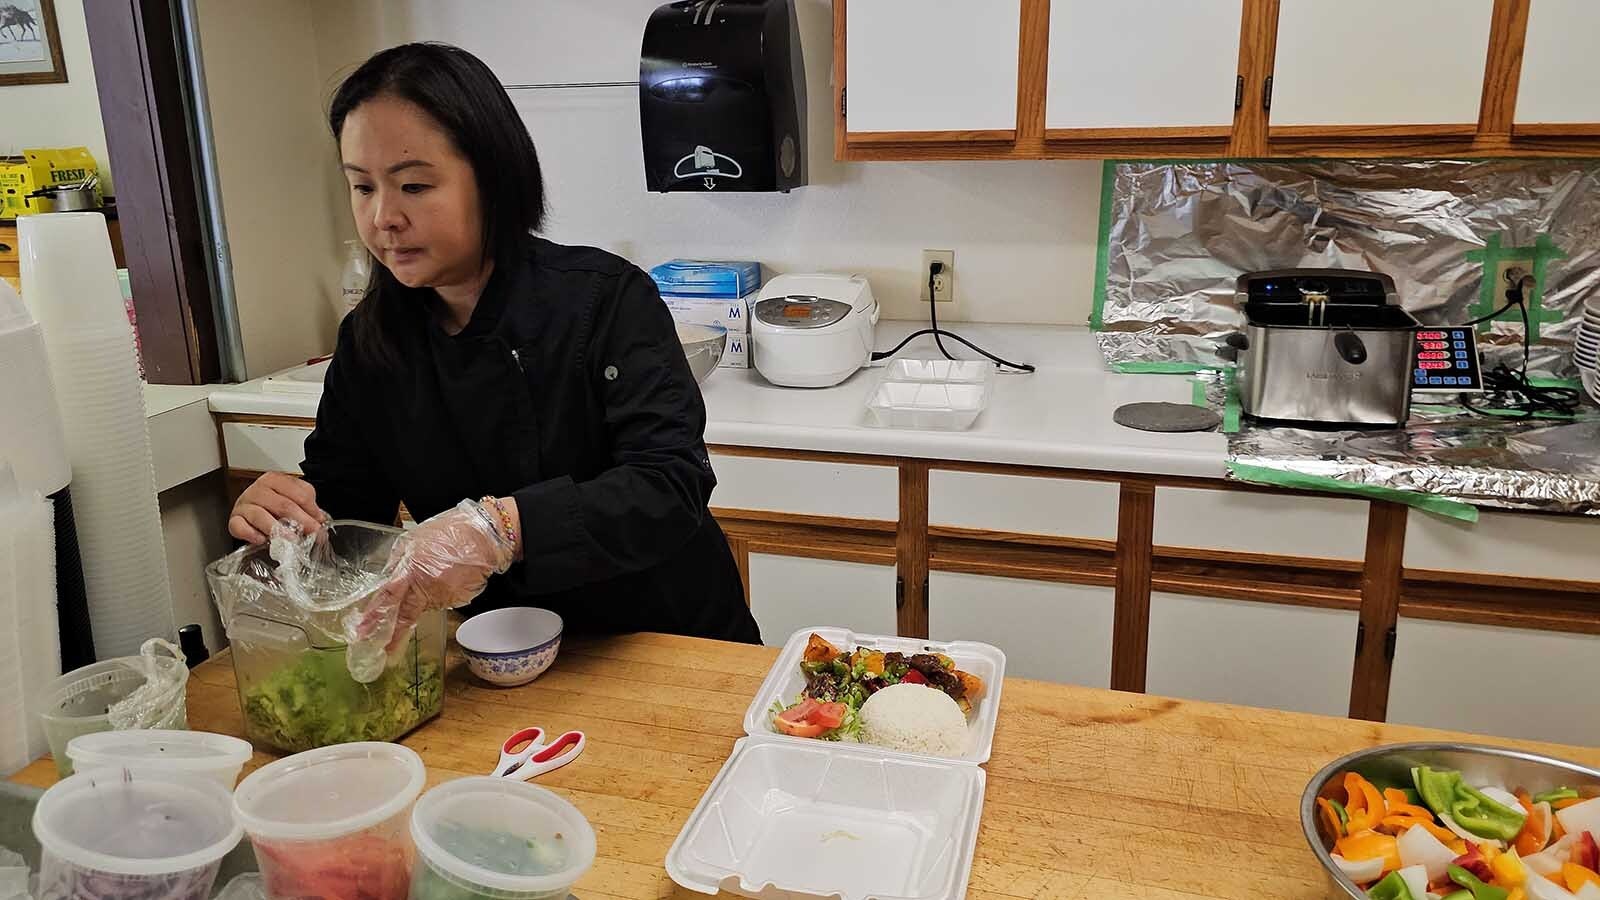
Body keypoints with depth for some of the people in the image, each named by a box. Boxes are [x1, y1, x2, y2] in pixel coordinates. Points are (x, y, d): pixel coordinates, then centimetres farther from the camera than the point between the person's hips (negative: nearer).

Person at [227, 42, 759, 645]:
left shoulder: (607, 301, -12)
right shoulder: (368, 340, 2)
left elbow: (672, 486, -21)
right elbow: (344, 509, 8)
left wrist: (501, 528, -35)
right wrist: (280, 515, -15)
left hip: (665, 637, -3)